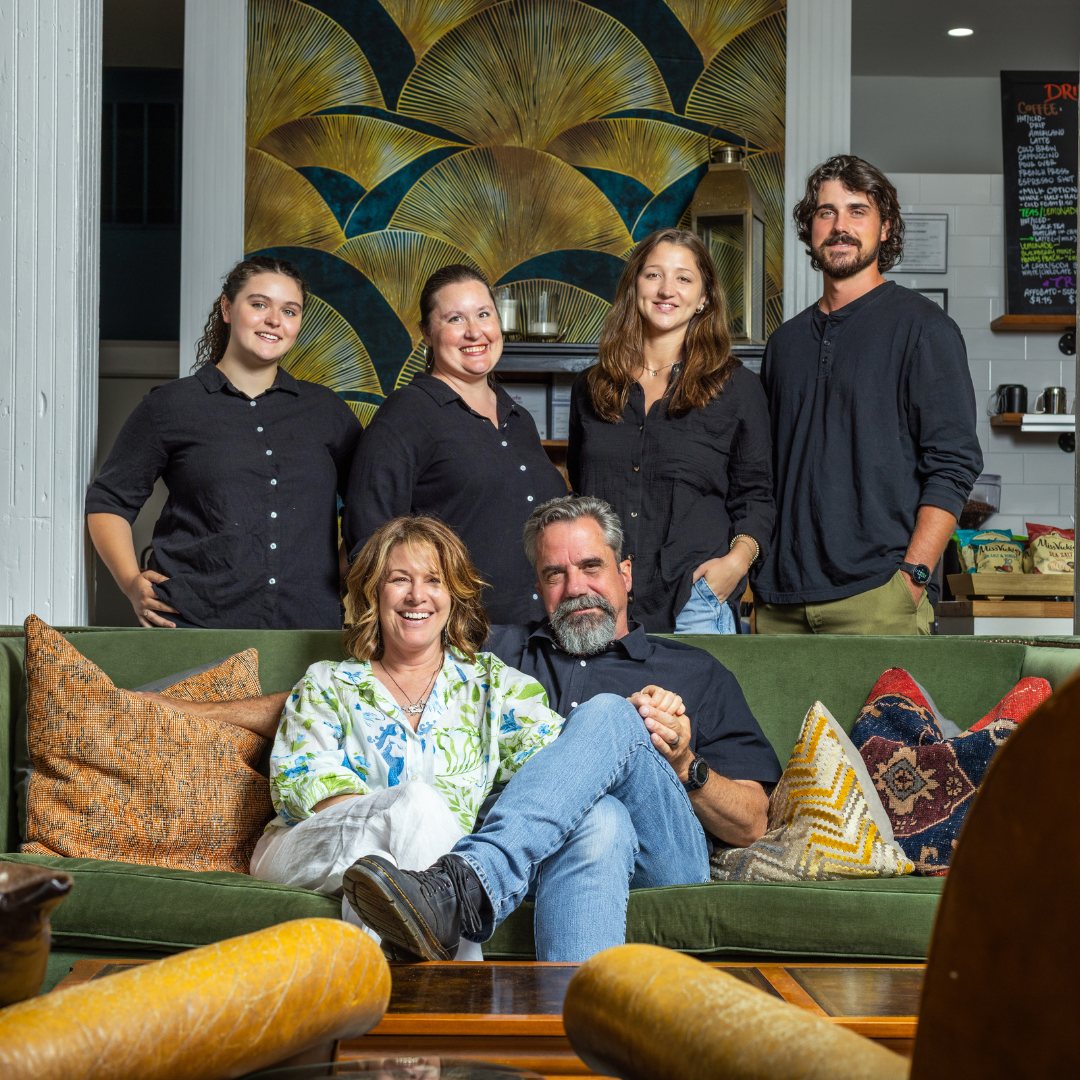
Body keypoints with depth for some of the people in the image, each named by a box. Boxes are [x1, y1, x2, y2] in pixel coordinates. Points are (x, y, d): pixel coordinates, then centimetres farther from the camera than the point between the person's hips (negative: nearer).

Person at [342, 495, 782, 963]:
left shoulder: (697, 673, 27)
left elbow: (750, 826, 20)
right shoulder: (501, 653, 31)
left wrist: (684, 766, 0)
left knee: (607, 715, -30)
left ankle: (463, 883, -51)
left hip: (656, 861, 0)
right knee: (601, 820, -37)